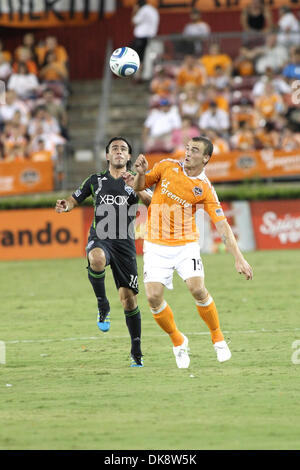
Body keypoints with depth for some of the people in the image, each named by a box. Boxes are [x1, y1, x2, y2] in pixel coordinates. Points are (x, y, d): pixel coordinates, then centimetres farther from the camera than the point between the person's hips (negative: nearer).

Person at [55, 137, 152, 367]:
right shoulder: (96, 181, 14)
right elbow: (74, 200, 19)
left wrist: (136, 186, -19)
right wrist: (65, 205, -4)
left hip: (125, 243, 0)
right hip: (100, 239, 0)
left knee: (129, 298, -3)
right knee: (97, 258, -39)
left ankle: (136, 352, 11)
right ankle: (103, 306, -20)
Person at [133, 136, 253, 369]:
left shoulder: (205, 189, -8)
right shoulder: (167, 166, -2)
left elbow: (222, 225, -10)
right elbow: (139, 186, 10)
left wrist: (239, 258, -17)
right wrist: (141, 173, -14)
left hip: (186, 244, -2)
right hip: (156, 245, 2)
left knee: (198, 289, -21)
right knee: (154, 297, -12)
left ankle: (218, 338, 3)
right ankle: (178, 341, 13)